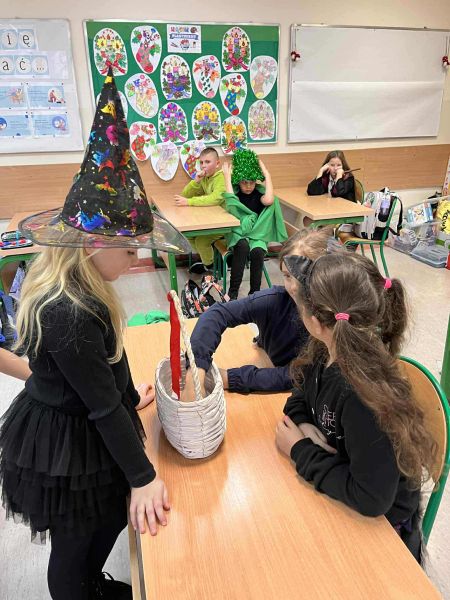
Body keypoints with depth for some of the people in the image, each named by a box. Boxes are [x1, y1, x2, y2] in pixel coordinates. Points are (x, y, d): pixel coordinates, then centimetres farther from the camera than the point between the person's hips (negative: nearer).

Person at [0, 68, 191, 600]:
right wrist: (142, 476, -15)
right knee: (76, 545, 18)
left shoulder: (68, 284, -5)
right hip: (64, 449, -9)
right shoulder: (69, 315, -33)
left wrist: (128, 395, 18)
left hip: (71, 426, 9)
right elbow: (103, 406, -26)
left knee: (110, 520, 28)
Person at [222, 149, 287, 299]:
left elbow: (268, 200, -22)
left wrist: (267, 175, -13)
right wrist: (227, 176, -17)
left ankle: (255, 292, -17)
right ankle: (233, 291, -27)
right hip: (237, 233, -1)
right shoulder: (234, 193, 1)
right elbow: (231, 203, -23)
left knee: (257, 251, -32)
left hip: (257, 234, 1)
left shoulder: (259, 193, 2)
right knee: (243, 246, -35)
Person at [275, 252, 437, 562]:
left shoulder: (366, 396, -36)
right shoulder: (326, 353, -13)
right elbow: (300, 399, 5)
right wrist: (303, 424, -17)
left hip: (379, 522, -6)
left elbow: (371, 499, -31)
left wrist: (300, 451, -22)